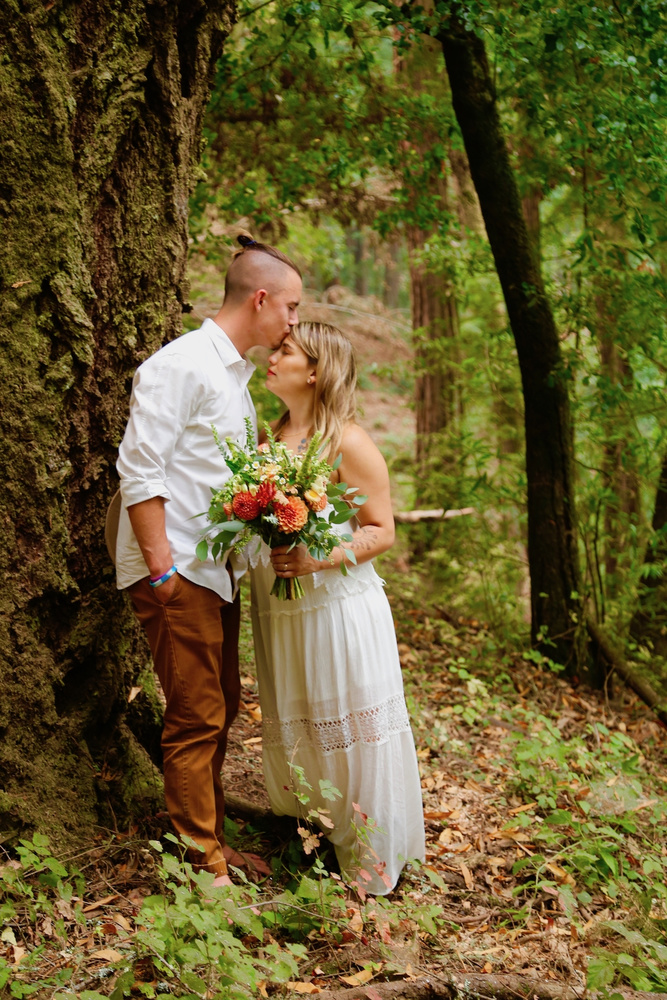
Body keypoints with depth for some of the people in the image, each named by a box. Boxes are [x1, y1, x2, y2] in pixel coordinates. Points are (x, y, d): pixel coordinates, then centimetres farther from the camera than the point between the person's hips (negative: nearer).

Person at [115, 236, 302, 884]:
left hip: (216, 573, 10)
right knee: (197, 719, -4)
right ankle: (202, 865, 6)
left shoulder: (236, 372, 16)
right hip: (178, 574, -10)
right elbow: (139, 468, -19)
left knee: (220, 711, 16)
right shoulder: (183, 365, -15)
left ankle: (211, 845, 29)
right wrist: (161, 565, -20)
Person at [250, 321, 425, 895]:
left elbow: (381, 531, -10)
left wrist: (318, 559, -23)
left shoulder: (348, 442, -9)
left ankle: (370, 865, 14)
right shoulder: (270, 438, 12)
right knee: (291, 734, 13)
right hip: (279, 613, 7)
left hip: (339, 608, -7)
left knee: (350, 736, 1)